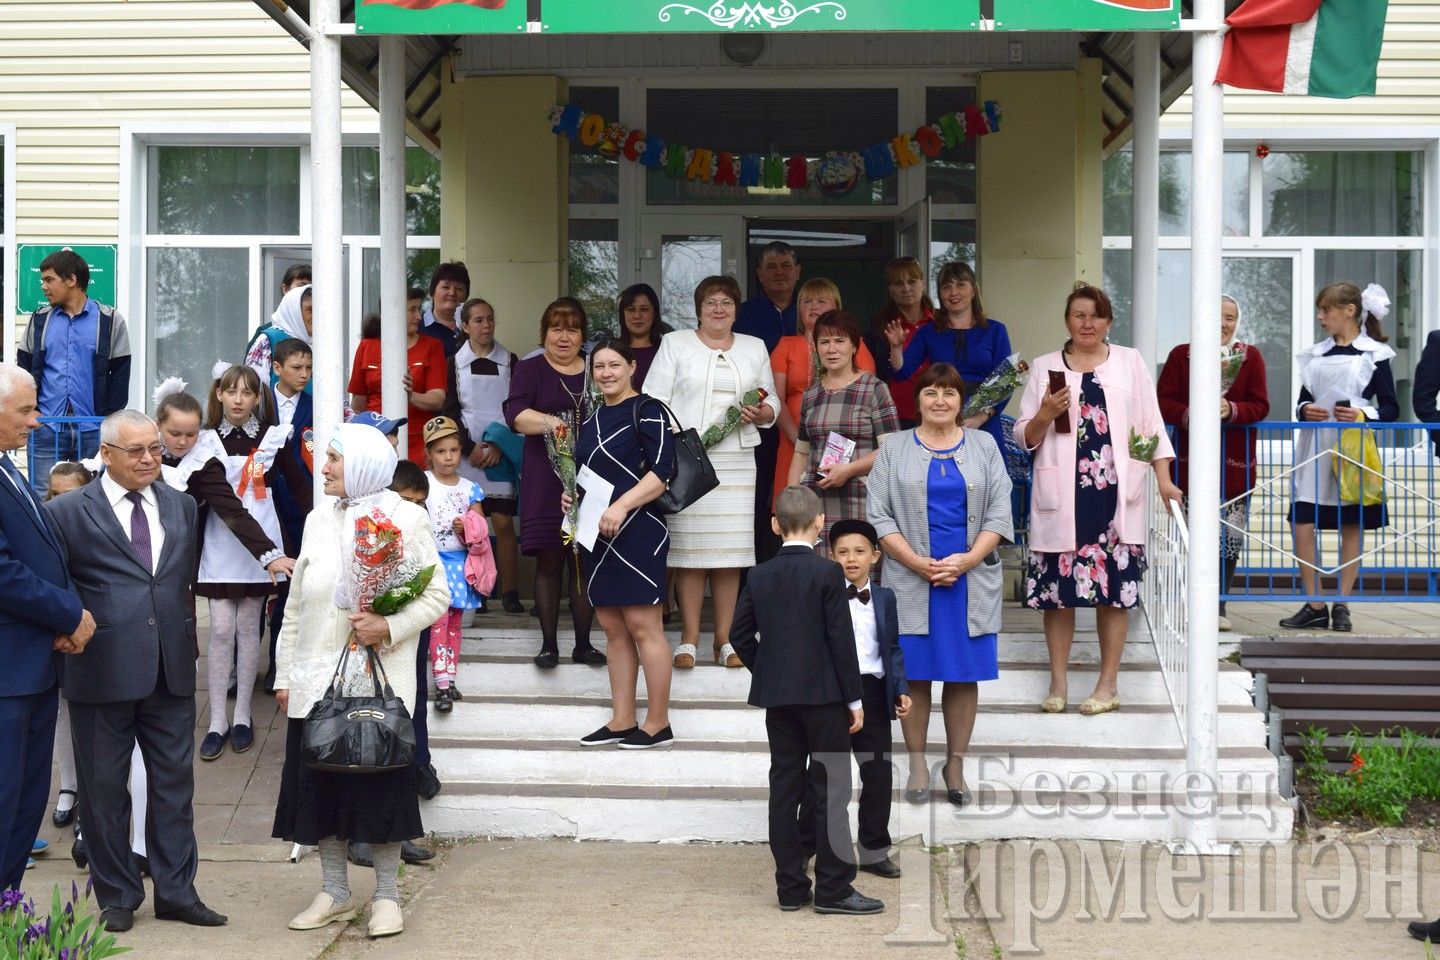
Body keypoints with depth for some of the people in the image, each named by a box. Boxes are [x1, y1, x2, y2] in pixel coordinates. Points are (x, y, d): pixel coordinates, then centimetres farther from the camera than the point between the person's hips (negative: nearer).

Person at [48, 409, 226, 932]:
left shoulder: (181, 507, 11)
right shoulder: (70, 512, -3)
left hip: (172, 670, 4)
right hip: (103, 671, -4)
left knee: (174, 781, 9)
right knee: (105, 786, 7)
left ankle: (176, 891, 19)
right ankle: (116, 895, 19)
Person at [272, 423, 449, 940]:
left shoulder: (406, 518, -4)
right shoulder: (319, 520, 10)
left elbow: (436, 596, -5)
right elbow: (297, 604, 12)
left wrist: (389, 627, -19)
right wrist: (285, 674, 11)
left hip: (379, 679, -4)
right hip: (318, 679, 5)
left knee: (381, 785, 0)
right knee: (320, 784, 8)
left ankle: (386, 896, 12)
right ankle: (334, 892, 21)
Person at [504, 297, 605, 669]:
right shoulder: (530, 370, 4)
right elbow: (515, 413, -13)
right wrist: (549, 422, -32)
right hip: (546, 481, -2)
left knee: (584, 561, 3)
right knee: (548, 561, 0)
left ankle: (583, 644, 9)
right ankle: (549, 643, 7)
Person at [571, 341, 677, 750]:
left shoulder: (646, 411, -7)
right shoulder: (590, 419, 17)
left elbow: (662, 471, -16)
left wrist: (621, 506, -25)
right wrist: (572, 498, 8)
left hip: (636, 530, -8)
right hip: (596, 533, 8)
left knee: (642, 625, -6)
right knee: (613, 629, 10)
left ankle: (658, 723, 1)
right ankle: (622, 721, 15)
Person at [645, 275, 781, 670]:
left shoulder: (755, 348, 17)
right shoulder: (674, 344, 9)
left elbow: (772, 400, 20)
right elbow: (654, 400, 2)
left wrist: (762, 412, -3)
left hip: (736, 461, 2)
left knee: (730, 548, 0)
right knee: (689, 547, -4)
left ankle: (724, 638, 7)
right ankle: (689, 638, 3)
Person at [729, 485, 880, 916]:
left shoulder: (759, 576, 5)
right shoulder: (827, 573, -9)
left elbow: (740, 634, 5)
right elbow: (841, 639, -11)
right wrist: (854, 698, -5)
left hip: (777, 697, 5)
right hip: (824, 695, -5)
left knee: (784, 789, 8)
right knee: (830, 792, -1)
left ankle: (790, 886, 12)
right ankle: (833, 889, 0)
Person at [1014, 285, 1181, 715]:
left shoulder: (1130, 363, 11)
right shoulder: (1046, 368, 11)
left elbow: (1151, 425, 9)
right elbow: (1025, 438, 11)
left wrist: (1164, 480, 0)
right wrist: (1046, 414, -10)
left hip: (1116, 493, 0)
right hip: (1062, 494, 0)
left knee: (1114, 587, 0)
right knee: (1057, 587, 0)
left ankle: (1109, 684, 9)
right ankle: (1058, 683, 11)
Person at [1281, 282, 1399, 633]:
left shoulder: (1374, 354, 0)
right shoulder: (1315, 354, 12)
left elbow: (1391, 409, 0)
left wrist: (1364, 415, -18)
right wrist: (1305, 410, -5)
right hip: (1315, 449, 4)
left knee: (1351, 528, 3)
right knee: (1301, 525, -4)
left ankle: (1341, 605, 13)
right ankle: (1315, 605, 6)